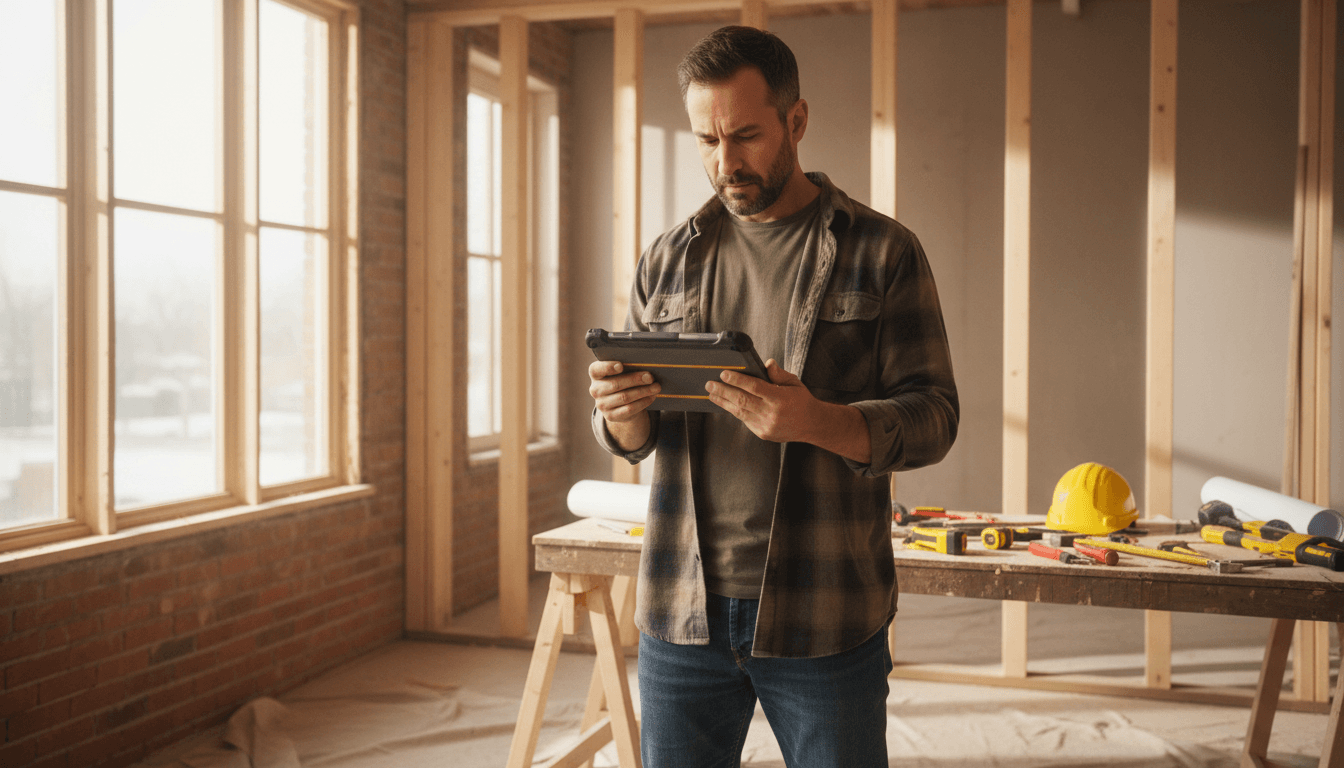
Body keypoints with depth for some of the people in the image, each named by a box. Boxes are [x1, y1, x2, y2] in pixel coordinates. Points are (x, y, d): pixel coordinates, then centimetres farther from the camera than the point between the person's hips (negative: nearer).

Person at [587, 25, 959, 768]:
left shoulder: (881, 252, 0)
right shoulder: (669, 258, 9)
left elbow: (932, 415, -5)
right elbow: (630, 438, 12)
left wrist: (818, 422, -25)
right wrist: (622, 413, -12)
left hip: (823, 616, -2)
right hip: (681, 608, 3)